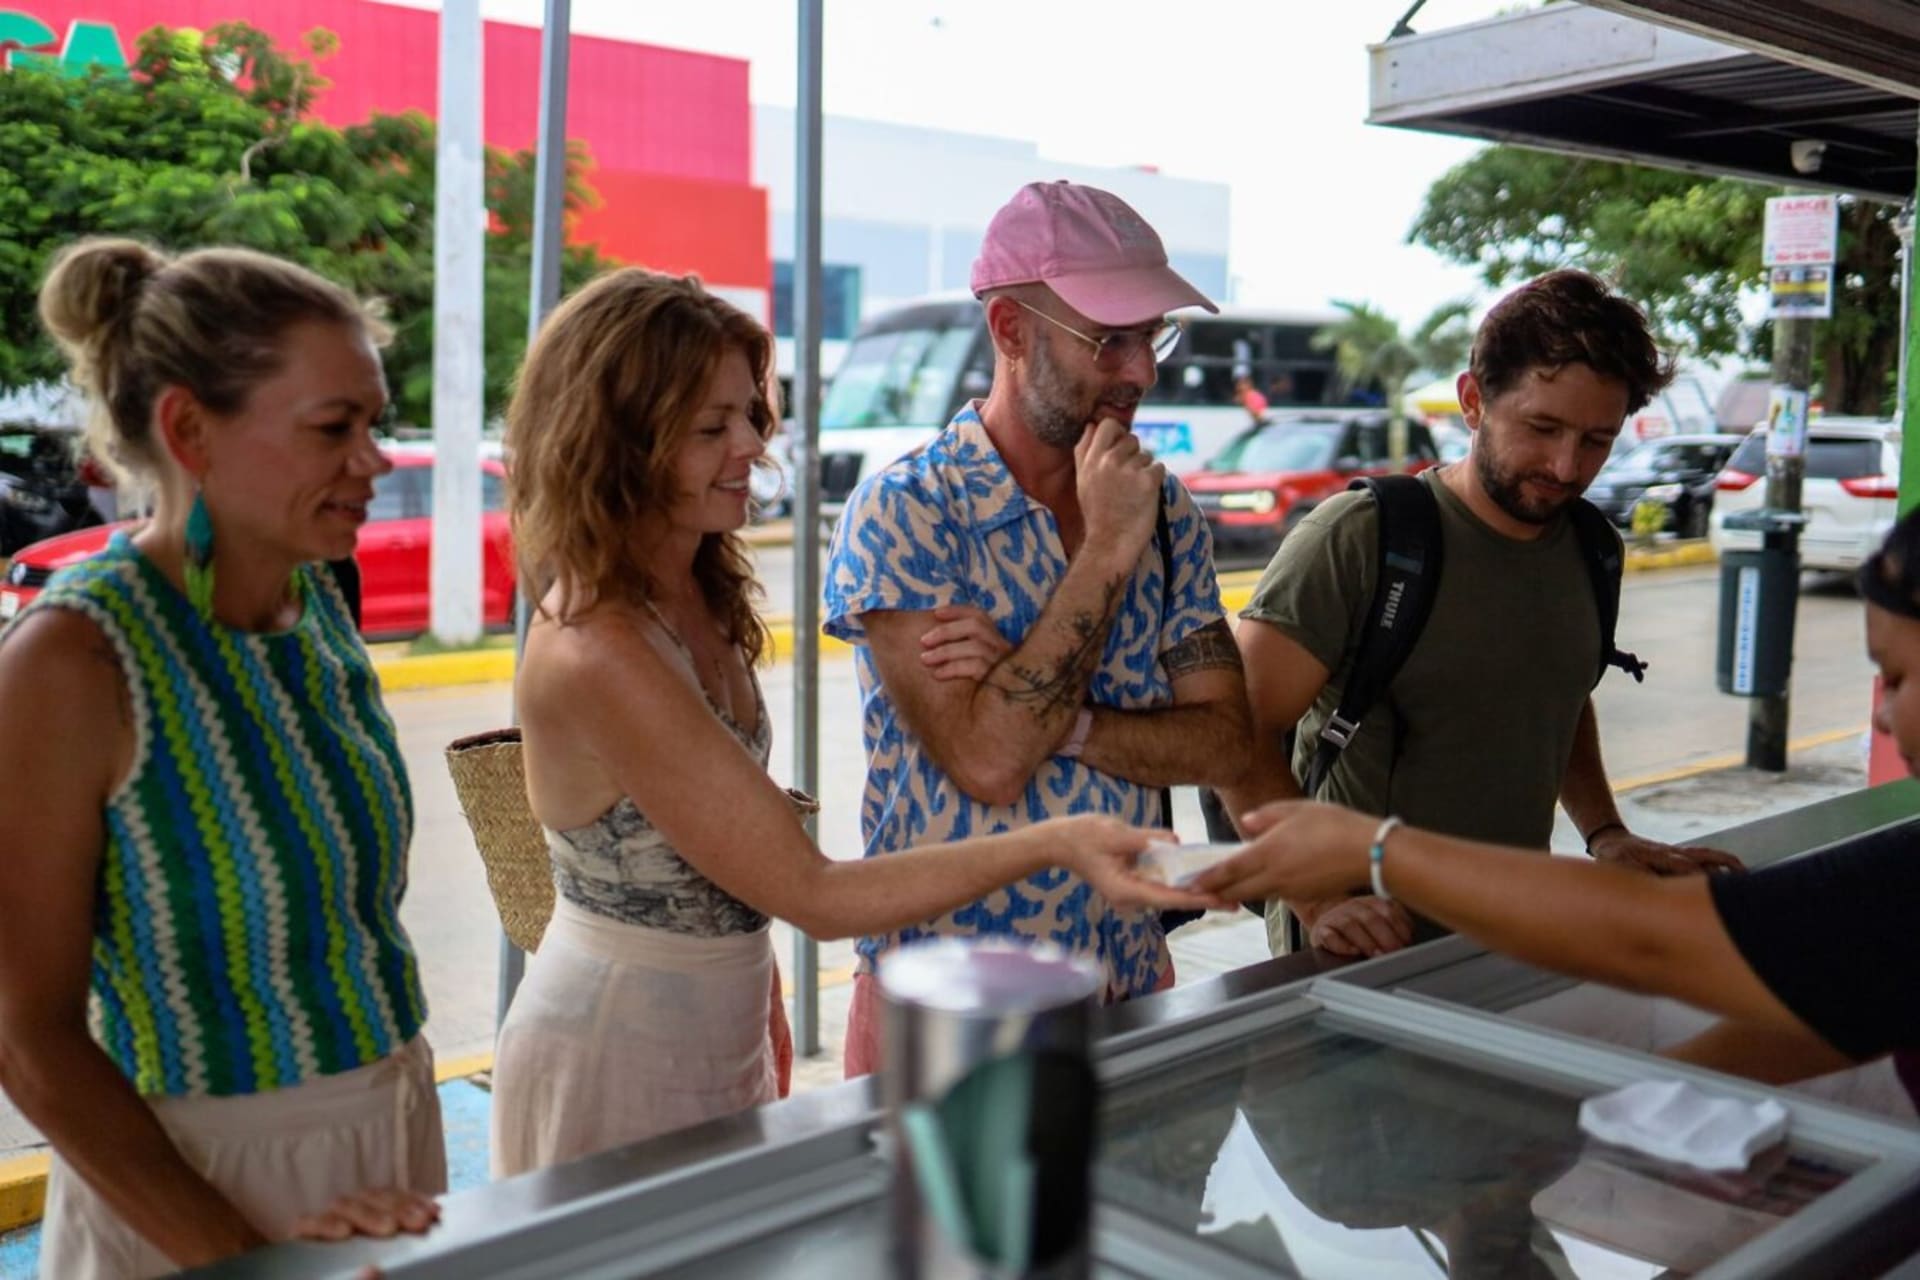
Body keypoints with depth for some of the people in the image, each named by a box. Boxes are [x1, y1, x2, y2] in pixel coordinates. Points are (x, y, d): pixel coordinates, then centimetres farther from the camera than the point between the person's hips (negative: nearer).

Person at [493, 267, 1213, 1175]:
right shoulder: (596, 658, -27)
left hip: (717, 1044, 8)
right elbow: (814, 895, -26)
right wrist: (1054, 845, -29)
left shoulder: (692, 597, 1)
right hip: (619, 1065, -8)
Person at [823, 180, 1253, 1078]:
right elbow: (985, 761, -23)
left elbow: (1223, 741, -4)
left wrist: (1052, 715, -19)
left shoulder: (1164, 508, 3)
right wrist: (1108, 549, -20)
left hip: (1132, 975, 5)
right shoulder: (902, 511, -15)